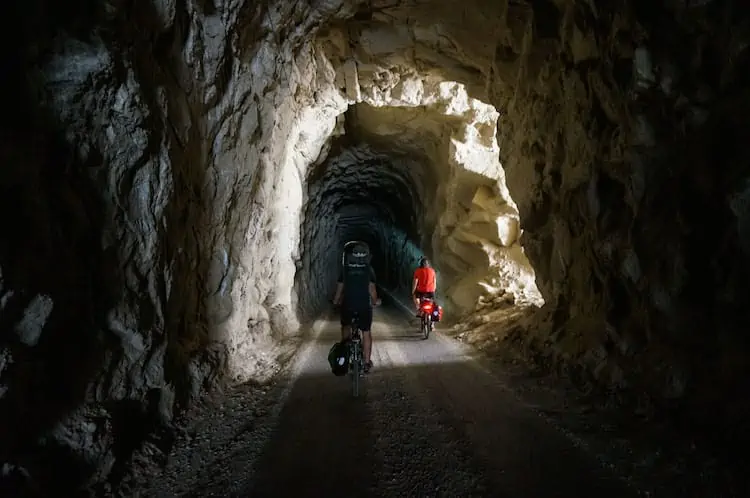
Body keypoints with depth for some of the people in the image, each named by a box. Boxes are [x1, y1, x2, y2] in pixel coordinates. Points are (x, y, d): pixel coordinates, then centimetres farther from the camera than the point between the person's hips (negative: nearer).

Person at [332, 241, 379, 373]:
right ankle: (367, 362, 10)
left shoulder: (345, 268, 1)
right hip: (364, 305, -1)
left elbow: (339, 287, 2)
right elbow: (372, 288, -4)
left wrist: (336, 300, 18)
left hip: (348, 304, 1)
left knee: (346, 327, 25)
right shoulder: (368, 269, -1)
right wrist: (375, 301, 12)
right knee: (366, 333, 8)